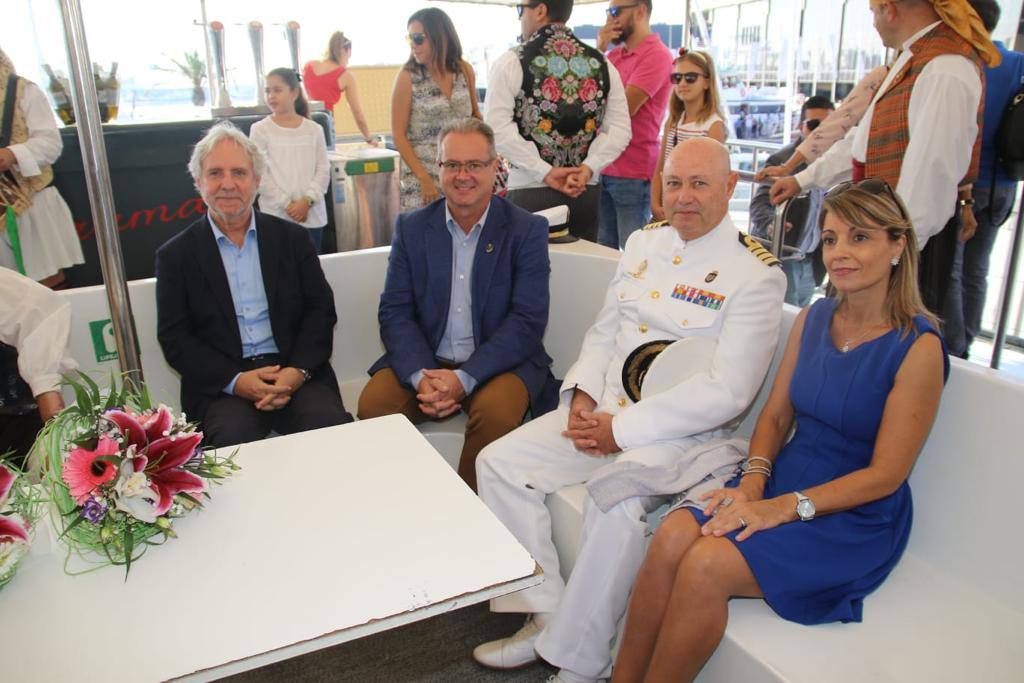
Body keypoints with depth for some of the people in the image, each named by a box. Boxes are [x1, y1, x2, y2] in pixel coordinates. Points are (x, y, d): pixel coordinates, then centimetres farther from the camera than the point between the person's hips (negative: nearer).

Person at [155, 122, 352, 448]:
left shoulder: (292, 238, 12)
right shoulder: (175, 255, 8)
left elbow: (321, 309, 7)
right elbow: (174, 337, 3)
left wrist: (298, 370, -11)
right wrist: (235, 381, -13)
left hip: (295, 374, 1)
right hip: (221, 385, -1)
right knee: (234, 438, -31)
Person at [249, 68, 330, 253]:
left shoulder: (314, 130, 6)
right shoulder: (260, 130, 0)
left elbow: (323, 170, 3)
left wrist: (307, 201, -11)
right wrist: (287, 204, -11)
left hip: (312, 215, 2)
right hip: (275, 216, -2)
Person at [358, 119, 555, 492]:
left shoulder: (528, 230, -2)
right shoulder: (411, 227, 6)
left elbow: (528, 320, -10)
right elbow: (394, 312, 0)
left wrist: (464, 378, -21)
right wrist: (421, 376, -19)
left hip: (500, 361, -2)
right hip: (423, 360, 3)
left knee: (496, 411, -32)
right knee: (373, 404, -22)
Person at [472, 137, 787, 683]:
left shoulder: (755, 273, -10)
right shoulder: (643, 243, 11)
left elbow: (726, 391, -17)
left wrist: (622, 429, -18)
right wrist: (582, 396, -3)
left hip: (684, 432, -7)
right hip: (603, 412, 7)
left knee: (615, 497, -34)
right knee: (499, 462, -6)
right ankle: (545, 616, 1)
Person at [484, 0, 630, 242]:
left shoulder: (512, 62, -2)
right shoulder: (601, 64, 10)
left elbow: (497, 127, -11)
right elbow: (620, 130, 4)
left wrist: (545, 172, -10)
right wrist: (587, 168, -4)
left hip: (530, 192, -4)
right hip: (587, 193, 4)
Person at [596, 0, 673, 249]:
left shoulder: (656, 55, -10)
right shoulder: (614, 54, 13)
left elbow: (623, 109, -17)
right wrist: (598, 50, 0)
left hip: (633, 175, -7)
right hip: (603, 169, 7)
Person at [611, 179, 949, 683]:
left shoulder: (919, 347, -12)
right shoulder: (812, 318, 6)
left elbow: (885, 475, -13)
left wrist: (782, 508, -21)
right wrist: (752, 482, -9)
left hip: (856, 517, -5)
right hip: (782, 482, 5)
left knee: (707, 565, -27)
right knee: (673, 537, -23)